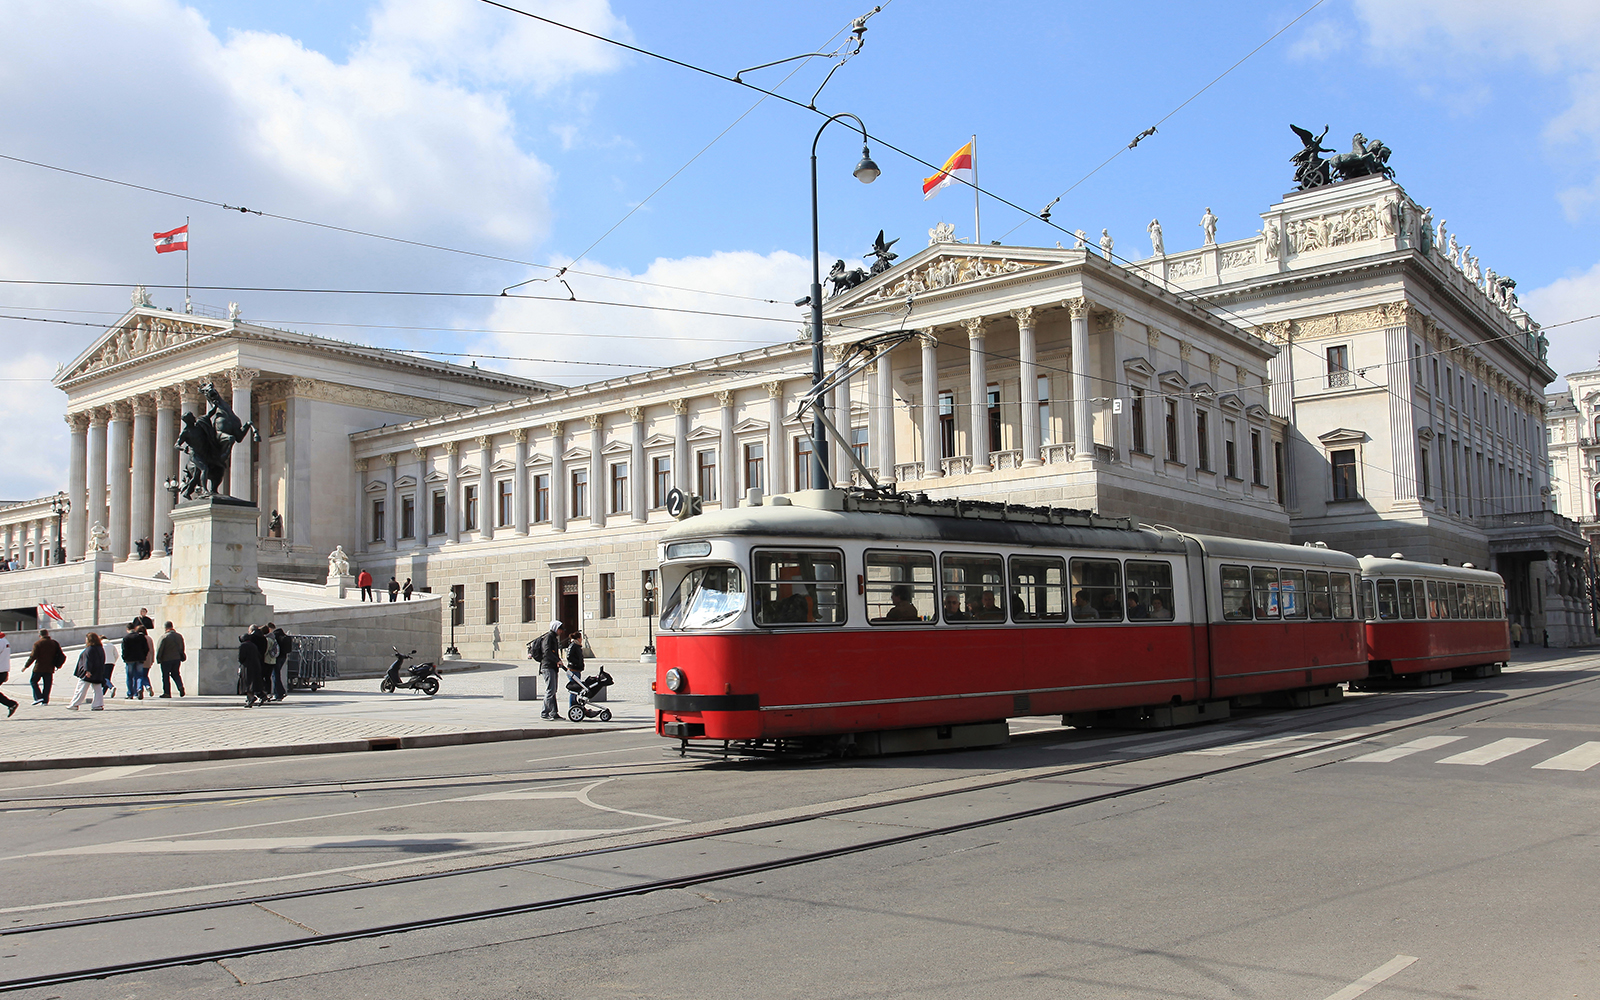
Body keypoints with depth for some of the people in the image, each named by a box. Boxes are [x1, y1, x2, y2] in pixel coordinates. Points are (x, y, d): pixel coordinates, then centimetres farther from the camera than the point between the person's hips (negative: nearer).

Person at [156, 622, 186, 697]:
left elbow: (159, 649, -12)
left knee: (165, 676, 4)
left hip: (166, 660, -5)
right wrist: (181, 656, 22)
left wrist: (158, 659, -3)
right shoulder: (179, 635, 4)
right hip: (177, 659, 5)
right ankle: (180, 686, -9)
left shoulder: (164, 636, -13)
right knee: (176, 674, 16)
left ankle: (167, 693, 5)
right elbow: (182, 648, 12)